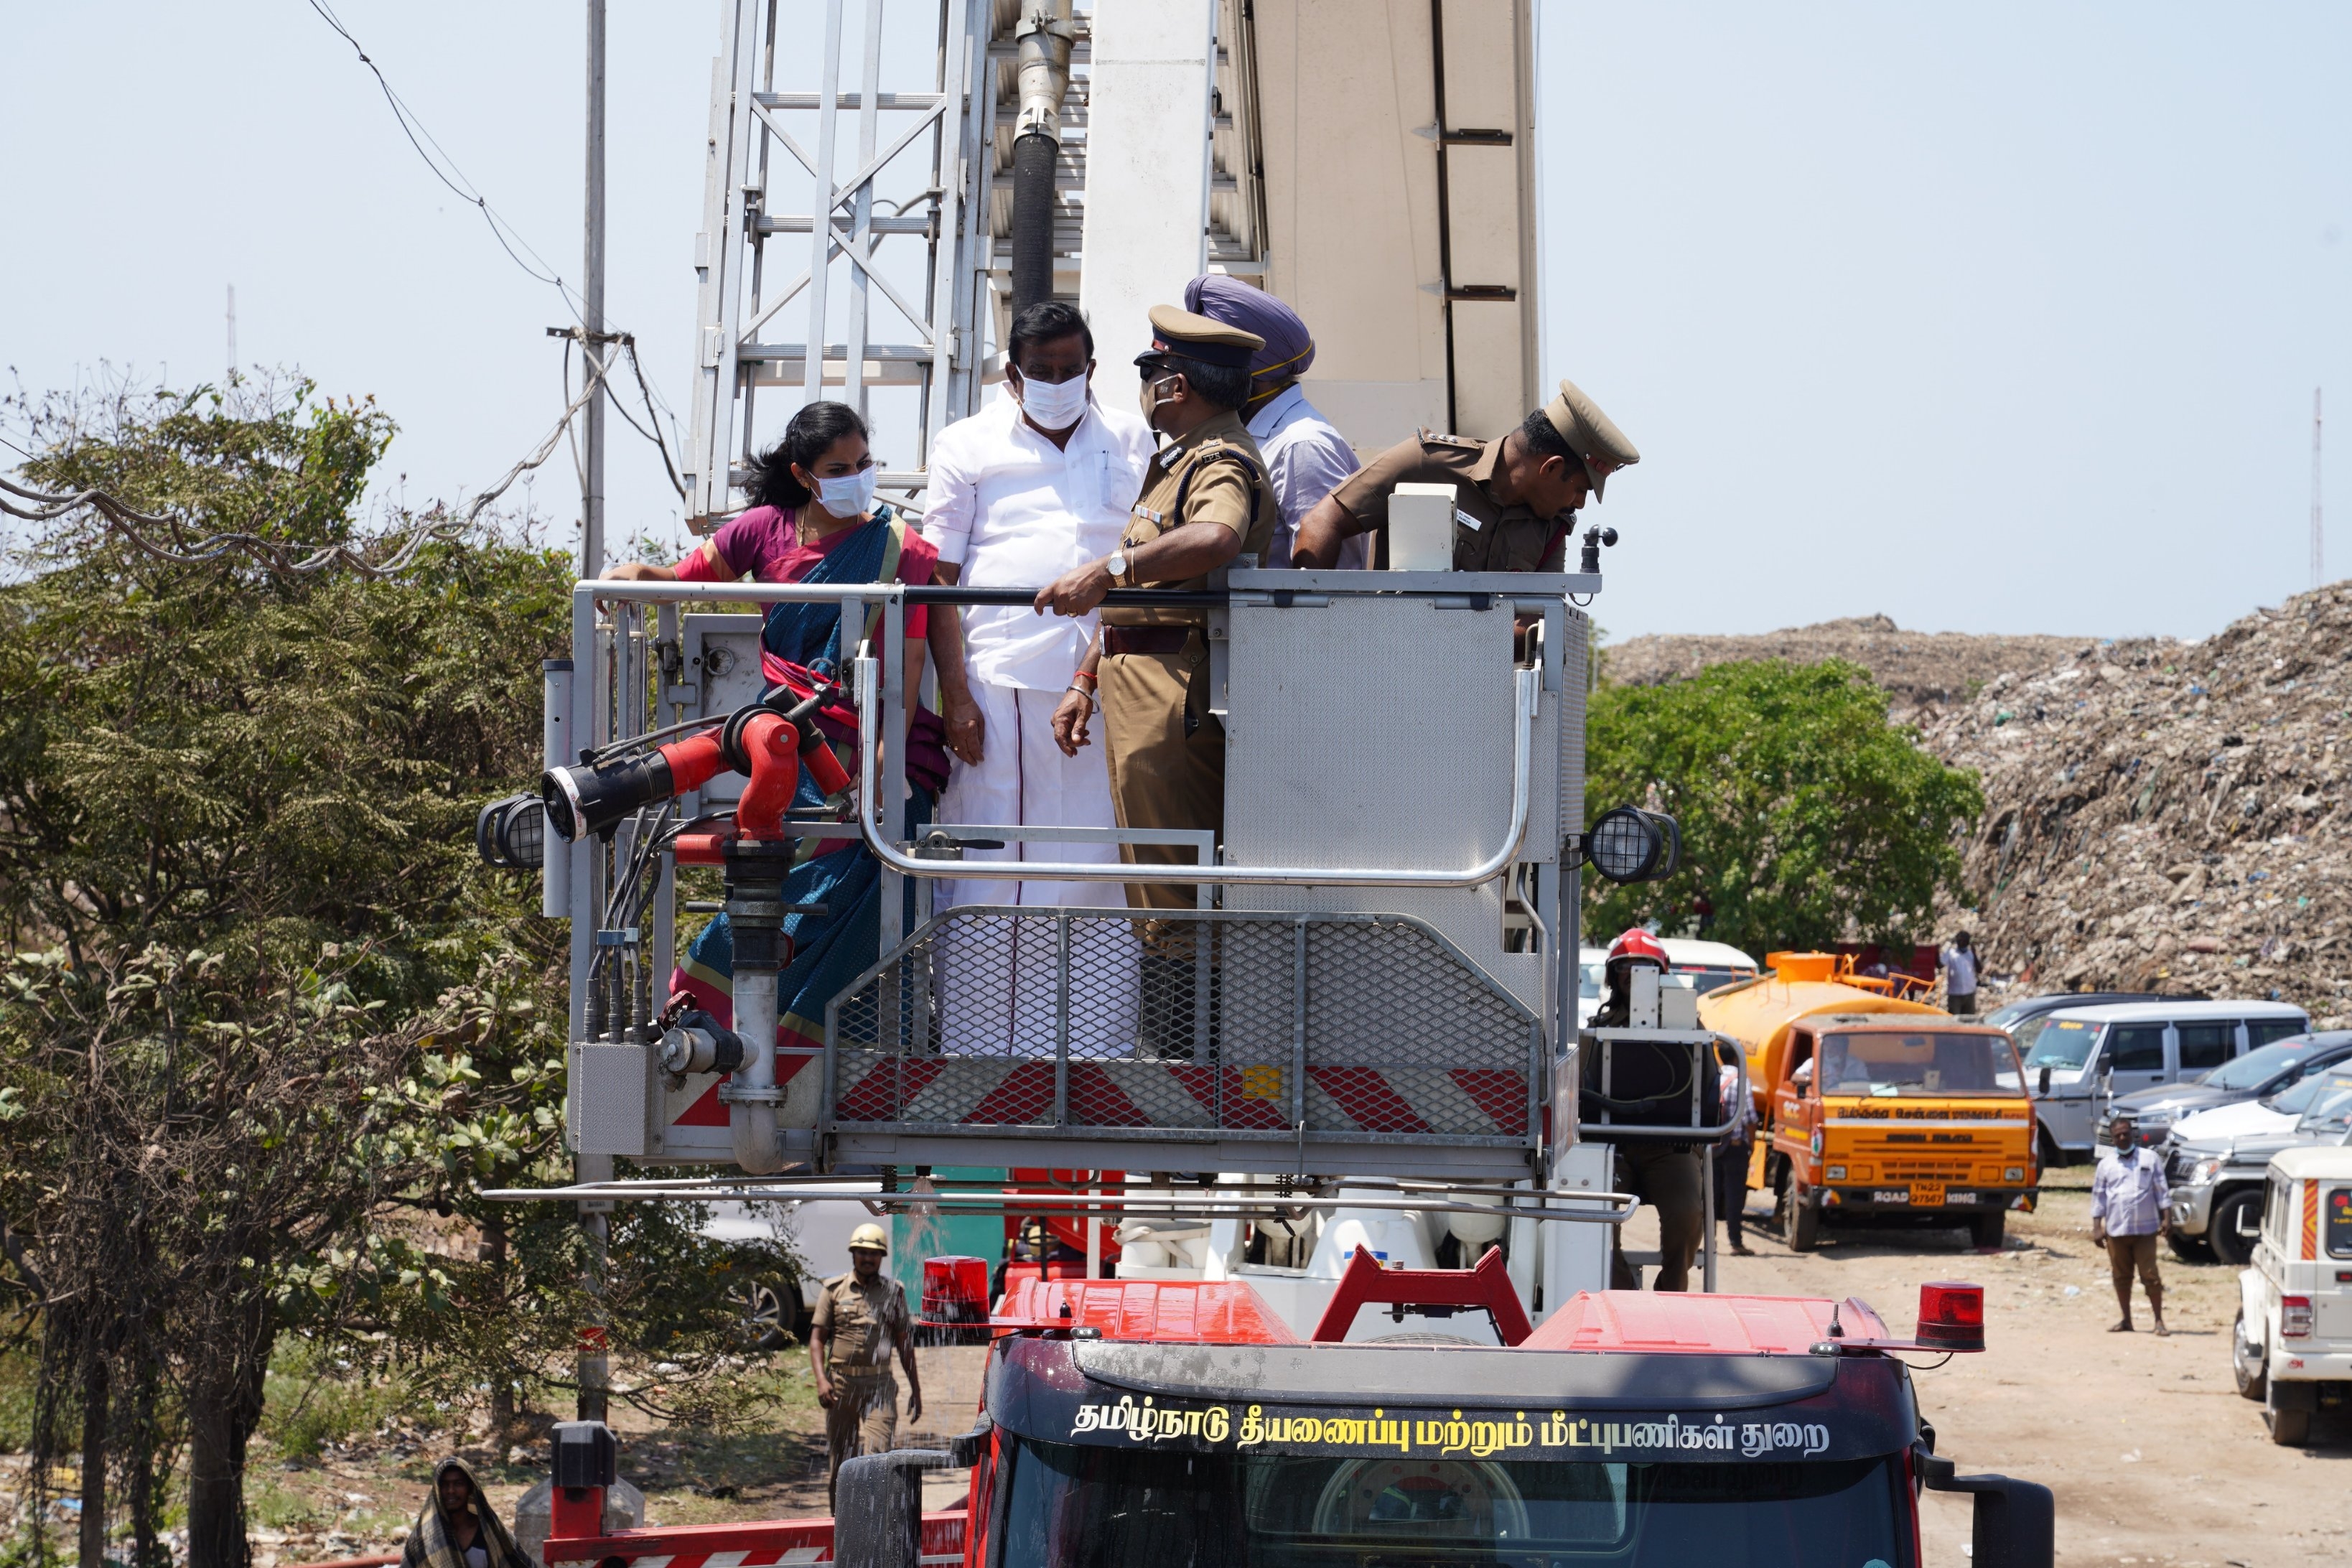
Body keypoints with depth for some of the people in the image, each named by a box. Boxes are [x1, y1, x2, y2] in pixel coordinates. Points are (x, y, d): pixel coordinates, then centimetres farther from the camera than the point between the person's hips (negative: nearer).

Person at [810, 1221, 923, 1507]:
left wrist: (915, 1389, 12)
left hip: (879, 1384, 0)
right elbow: (817, 1338, 3)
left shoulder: (893, 1292, 10)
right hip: (840, 1383, 0)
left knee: (879, 1452, -16)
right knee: (839, 1459, 6)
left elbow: (904, 1343, 14)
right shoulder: (834, 1289, 7)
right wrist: (821, 1380, -11)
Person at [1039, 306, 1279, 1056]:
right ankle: (1158, 1051, 19)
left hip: (1177, 699, -11)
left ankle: (1171, 1052, -12)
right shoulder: (1173, 460, 23)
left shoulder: (1221, 464, -12)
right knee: (1157, 888, 14)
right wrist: (1086, 681, 23)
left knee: (1171, 896, -11)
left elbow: (1218, 537, -36)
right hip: (1138, 686, 11)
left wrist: (1107, 570, -41)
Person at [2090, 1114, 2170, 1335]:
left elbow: (2161, 1190, 4)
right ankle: (2126, 1320, 19)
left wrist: (2166, 1217, -3)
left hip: (2145, 1228, -3)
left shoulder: (2150, 1158, 4)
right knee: (2121, 1277, 8)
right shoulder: (2106, 1165, 9)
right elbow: (2098, 1196, 11)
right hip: (2116, 1230, 3)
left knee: (2150, 1276, -5)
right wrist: (2097, 1227, 5)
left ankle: (2159, 1321, -1)